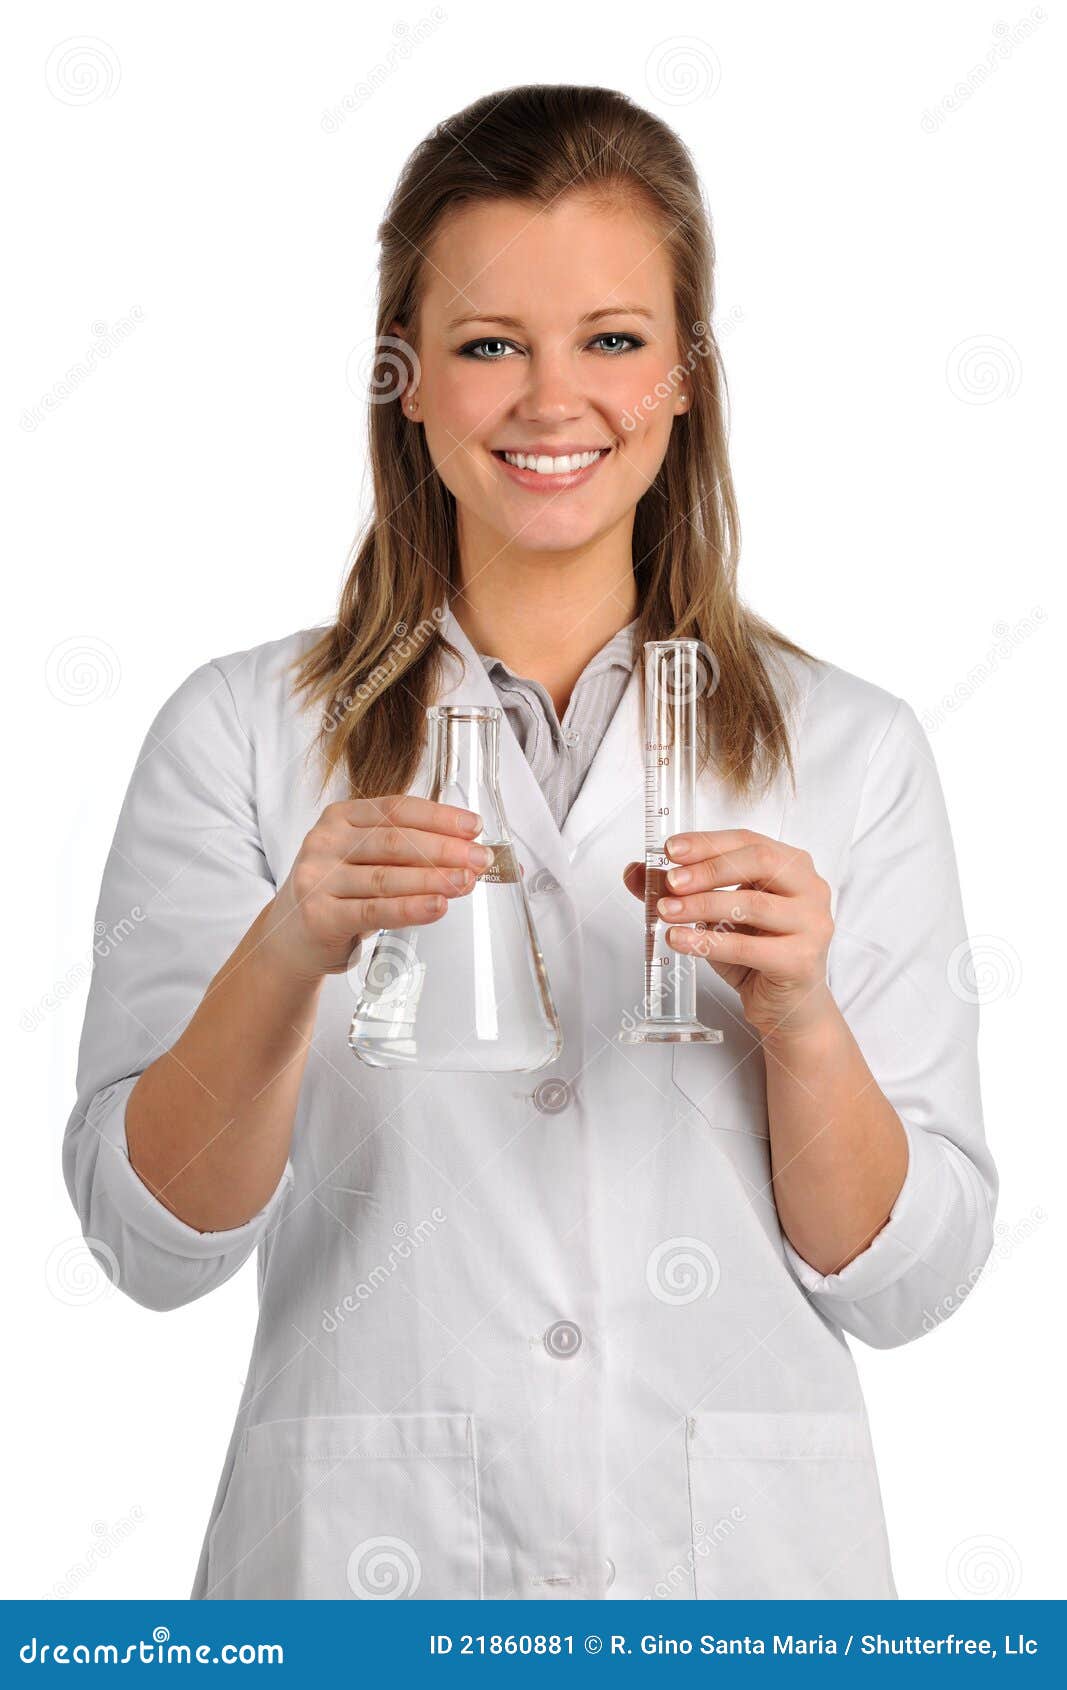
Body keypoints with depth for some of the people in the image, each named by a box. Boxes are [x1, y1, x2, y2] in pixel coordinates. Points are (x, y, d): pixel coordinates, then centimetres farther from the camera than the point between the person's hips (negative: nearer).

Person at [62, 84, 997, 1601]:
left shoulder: (851, 750, -1)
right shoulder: (239, 735, -3)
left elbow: (905, 1283, -2)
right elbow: (153, 1243, -8)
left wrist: (798, 1019, -18)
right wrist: (287, 955, -23)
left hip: (745, 1550, 1)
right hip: (364, 1550, -1)